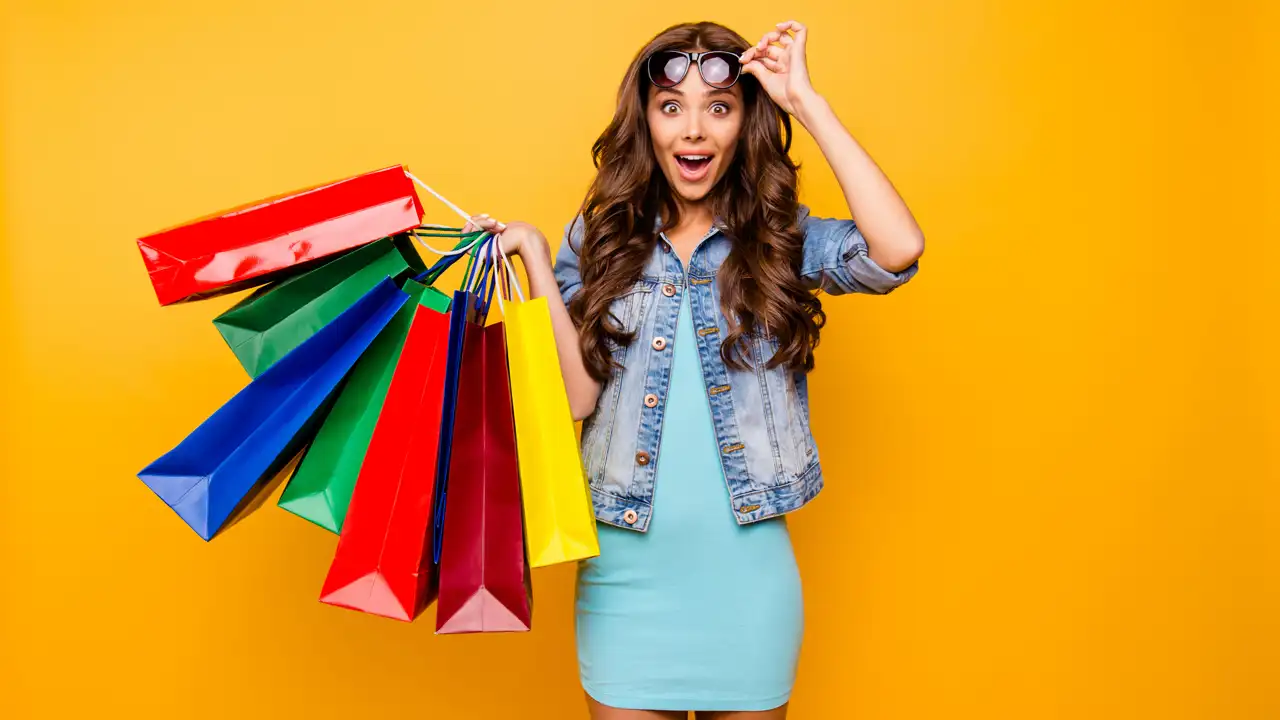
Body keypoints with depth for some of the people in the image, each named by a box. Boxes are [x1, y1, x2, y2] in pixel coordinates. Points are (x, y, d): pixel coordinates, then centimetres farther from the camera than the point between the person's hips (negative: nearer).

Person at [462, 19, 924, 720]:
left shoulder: (781, 240, 0)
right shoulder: (598, 240, 3)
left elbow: (899, 250, -21)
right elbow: (576, 396, -6)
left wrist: (806, 101, -15)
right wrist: (534, 257, -10)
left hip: (747, 576, 0)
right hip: (627, 575, 1)